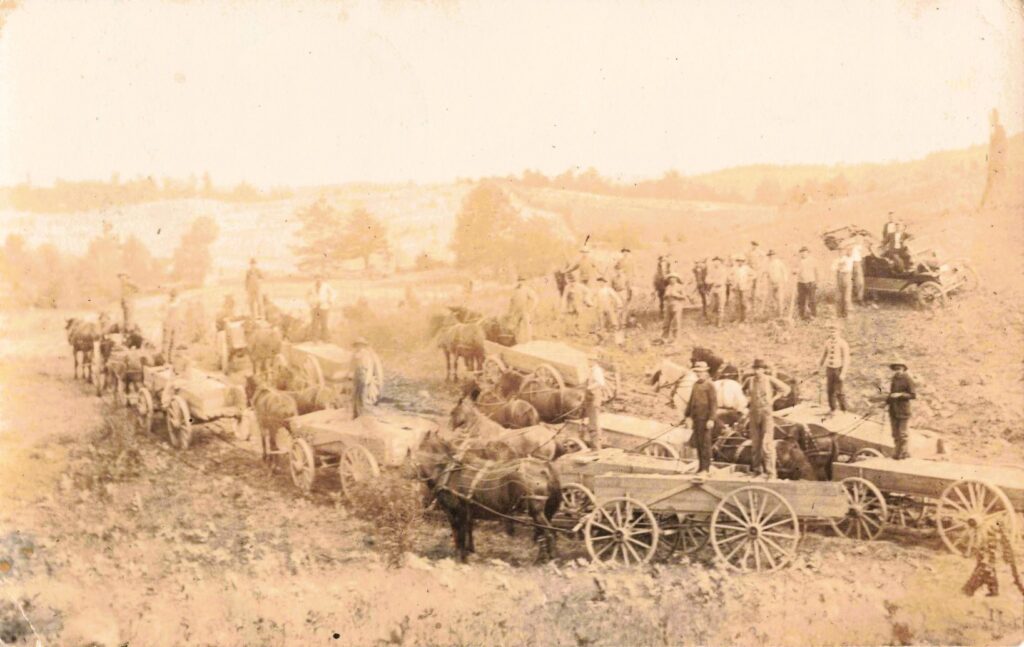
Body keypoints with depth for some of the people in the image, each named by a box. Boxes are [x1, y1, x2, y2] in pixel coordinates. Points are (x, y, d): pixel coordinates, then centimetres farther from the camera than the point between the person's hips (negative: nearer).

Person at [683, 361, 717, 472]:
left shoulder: (709, 385, -7)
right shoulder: (695, 384, 15)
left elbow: (714, 403, -12)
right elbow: (691, 401, 21)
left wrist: (711, 419, -19)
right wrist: (686, 415, 18)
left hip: (705, 418, -7)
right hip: (696, 417, 7)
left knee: (705, 442, -6)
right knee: (697, 442, 8)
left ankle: (706, 467, -3)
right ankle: (701, 466, 14)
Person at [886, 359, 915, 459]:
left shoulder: (907, 379, -8)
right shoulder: (894, 379, 13)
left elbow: (913, 395, -11)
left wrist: (900, 395, -20)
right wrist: (886, 401, 10)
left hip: (903, 411, -7)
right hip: (893, 411, 7)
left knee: (903, 433, -3)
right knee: (895, 434, 11)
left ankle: (904, 453, 5)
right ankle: (897, 453, 18)